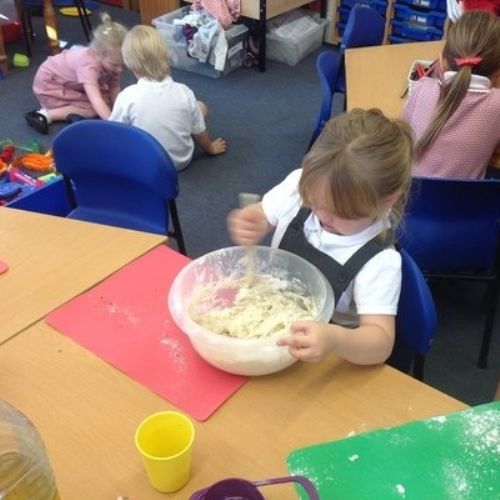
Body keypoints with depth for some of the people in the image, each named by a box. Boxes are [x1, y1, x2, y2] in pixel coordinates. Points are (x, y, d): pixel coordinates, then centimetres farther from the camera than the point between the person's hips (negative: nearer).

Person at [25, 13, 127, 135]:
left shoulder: (109, 60, -18)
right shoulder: (88, 65, -41)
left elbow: (114, 89, -10)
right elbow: (96, 100, -50)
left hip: (71, 83, 8)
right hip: (49, 83, -8)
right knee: (92, 110, -21)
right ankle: (46, 115, -19)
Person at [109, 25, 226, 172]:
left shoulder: (127, 96, -23)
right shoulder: (184, 92, -16)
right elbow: (199, 132, -3)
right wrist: (211, 148, 18)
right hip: (182, 160, 0)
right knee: (201, 106, 16)